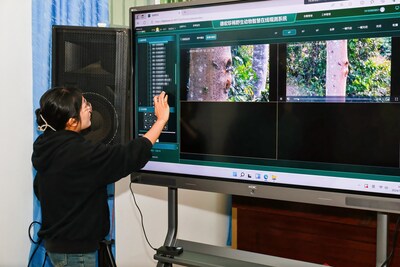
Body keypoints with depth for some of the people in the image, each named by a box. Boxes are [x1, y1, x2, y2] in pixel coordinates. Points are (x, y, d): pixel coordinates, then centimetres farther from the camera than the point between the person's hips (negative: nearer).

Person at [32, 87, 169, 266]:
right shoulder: (79, 154, -26)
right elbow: (131, 156, -24)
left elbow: (39, 189, 14)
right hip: (74, 249, -8)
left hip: (55, 242, 9)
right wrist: (161, 120, -16)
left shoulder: (47, 148, 1)